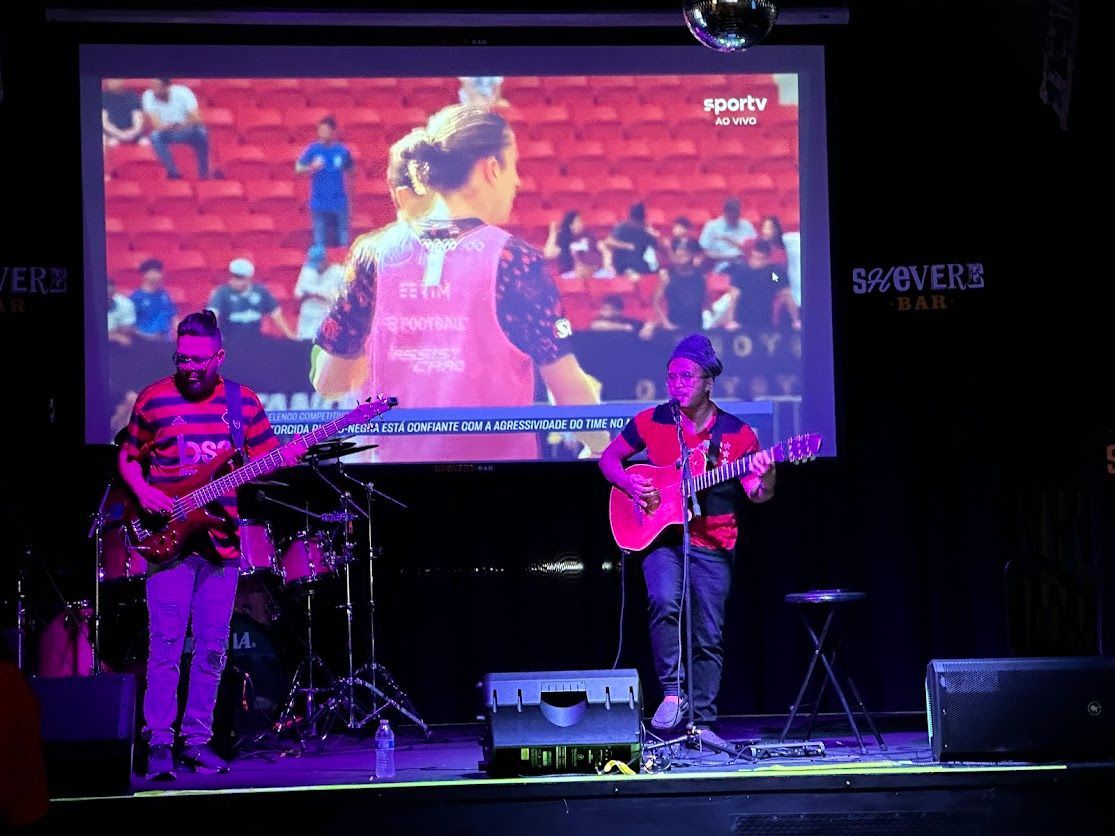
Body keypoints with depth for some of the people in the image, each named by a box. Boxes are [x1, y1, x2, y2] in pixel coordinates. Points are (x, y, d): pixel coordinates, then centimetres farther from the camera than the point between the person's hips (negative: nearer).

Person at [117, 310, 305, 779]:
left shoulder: (243, 402, 6)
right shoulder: (154, 399, 1)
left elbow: (261, 459, 8)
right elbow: (127, 457, 10)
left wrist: (284, 456, -13)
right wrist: (143, 491, -8)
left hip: (222, 541, 3)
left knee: (213, 649, 5)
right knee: (166, 645, -8)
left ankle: (197, 740, 15)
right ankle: (159, 745, -3)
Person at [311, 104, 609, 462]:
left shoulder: (374, 254, -2)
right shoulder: (513, 259, -11)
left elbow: (327, 382, 2)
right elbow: (569, 389, -10)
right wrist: (603, 448, 7)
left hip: (394, 457, 3)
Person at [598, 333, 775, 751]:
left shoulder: (736, 432, -1)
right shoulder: (652, 420, 1)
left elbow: (757, 495, 1)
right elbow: (609, 458, 12)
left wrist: (765, 480, -22)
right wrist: (629, 483, -8)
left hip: (714, 546, 1)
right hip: (662, 536, -1)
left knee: (709, 636, 2)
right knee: (664, 601, -28)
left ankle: (702, 721, 12)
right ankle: (673, 692, -15)